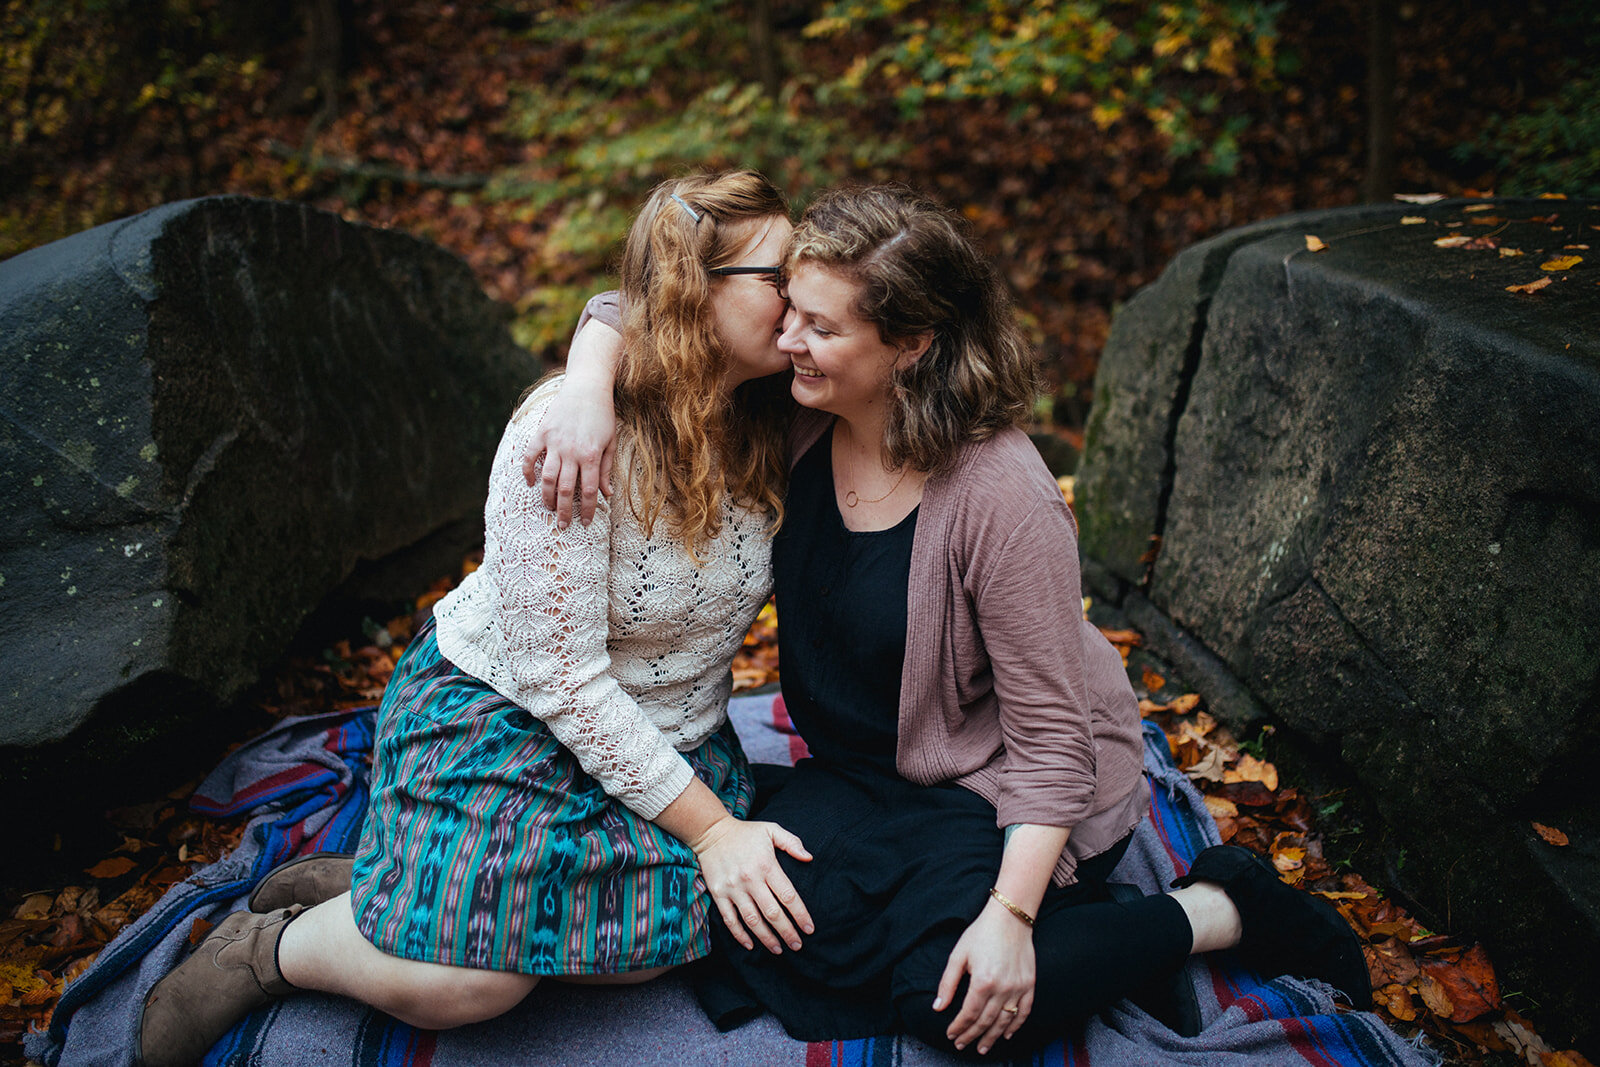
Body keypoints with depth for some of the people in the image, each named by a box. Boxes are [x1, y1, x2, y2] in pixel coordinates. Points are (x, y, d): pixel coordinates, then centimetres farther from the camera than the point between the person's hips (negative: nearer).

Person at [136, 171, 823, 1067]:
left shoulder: (767, 428, -6)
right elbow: (561, 676, -22)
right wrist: (710, 827, -19)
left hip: (671, 732, 6)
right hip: (500, 703, -6)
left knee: (647, 942, -18)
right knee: (463, 983, -22)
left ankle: (400, 886, 5)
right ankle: (268, 949, 9)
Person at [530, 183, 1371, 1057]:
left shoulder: (1003, 499, -29)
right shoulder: (796, 415, -13)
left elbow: (1050, 737, -22)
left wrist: (1009, 915, -27)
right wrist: (588, 396, -26)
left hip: (1005, 788, -5)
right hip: (865, 771, 5)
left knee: (950, 997, -21)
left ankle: (1220, 910, 0)